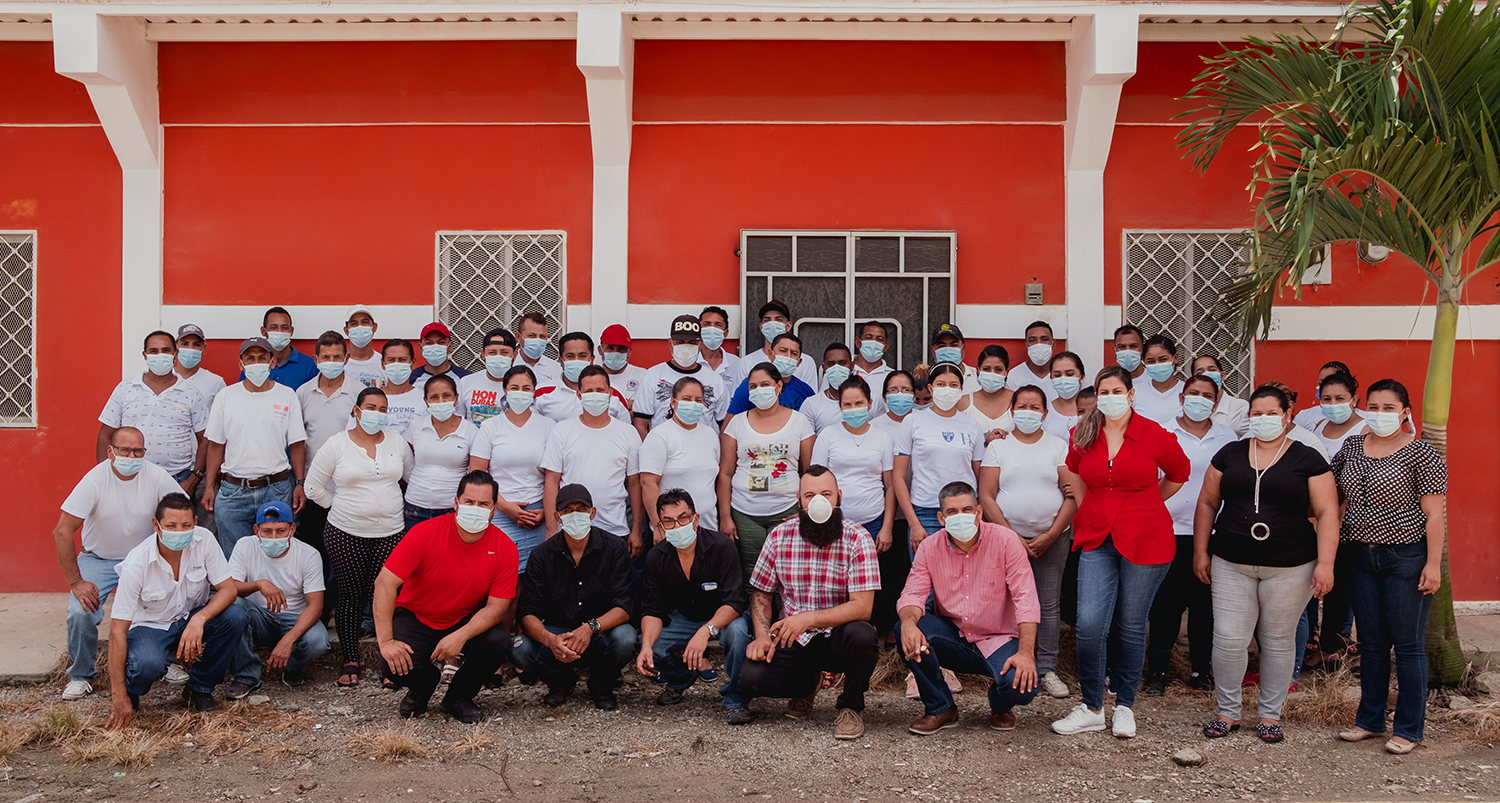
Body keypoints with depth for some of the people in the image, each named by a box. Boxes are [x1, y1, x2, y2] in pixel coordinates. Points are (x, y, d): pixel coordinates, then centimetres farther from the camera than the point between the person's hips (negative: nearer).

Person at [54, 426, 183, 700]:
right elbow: (62, 532, -19)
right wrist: (75, 582, -21)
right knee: (81, 612, -23)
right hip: (99, 559, -1)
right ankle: (81, 675, 4)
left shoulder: (157, 477, -15)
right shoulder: (95, 480, -20)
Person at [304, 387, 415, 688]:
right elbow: (314, 485, 4)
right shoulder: (337, 444, -2)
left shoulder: (396, 441, 5)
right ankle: (350, 661, 14)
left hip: (390, 533, 1)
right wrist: (340, 506, 6)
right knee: (351, 596, 3)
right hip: (346, 533, -1)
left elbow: (412, 476, 19)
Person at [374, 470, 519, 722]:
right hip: (415, 617, -1)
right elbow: (385, 583, -21)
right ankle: (423, 685, 12)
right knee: (394, 665, -29)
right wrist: (386, 641, -28)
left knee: (499, 642, -28)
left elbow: (497, 606, -14)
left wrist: (461, 636, -32)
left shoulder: (505, 549, -13)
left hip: (467, 623, 2)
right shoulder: (426, 533, -19)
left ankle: (458, 696, 3)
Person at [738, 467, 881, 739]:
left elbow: (862, 606, -20)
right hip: (792, 638, 3)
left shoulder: (857, 538, -12)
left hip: (838, 637, -2)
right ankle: (806, 685, 15)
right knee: (750, 678, -22)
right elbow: (760, 593, 8)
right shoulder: (780, 536, -2)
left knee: (861, 635, -36)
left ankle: (851, 705, -4)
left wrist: (809, 618, -31)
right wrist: (762, 636, -10)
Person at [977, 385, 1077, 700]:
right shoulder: (998, 446, 6)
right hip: (1008, 536, 0)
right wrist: (1012, 537, -8)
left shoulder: (1059, 446, 7)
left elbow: (1073, 495, 1)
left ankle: (1047, 669, 9)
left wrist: (1050, 536, -8)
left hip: (1052, 537, 1)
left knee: (1049, 604, 1)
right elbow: (986, 496, 0)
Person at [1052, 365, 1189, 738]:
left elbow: (1179, 473, 14)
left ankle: (1124, 706, 23)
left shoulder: (1154, 435, -5)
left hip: (1145, 540, -2)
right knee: (1088, 626, -8)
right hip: (1097, 540, 2)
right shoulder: (1083, 436, 3)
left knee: (1131, 627, 6)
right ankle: (1091, 708, 8)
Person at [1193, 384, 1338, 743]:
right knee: (1228, 639, -3)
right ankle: (1228, 711, 14)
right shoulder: (1229, 454, 7)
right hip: (1231, 565, 2)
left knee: (1278, 640, 7)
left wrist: (1325, 563, -10)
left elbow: (1327, 513, -2)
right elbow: (1207, 503, 11)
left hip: (1290, 568, -1)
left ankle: (1270, 715, 22)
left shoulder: (1307, 460, 1)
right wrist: (1200, 551, 6)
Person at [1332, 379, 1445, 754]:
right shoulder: (1351, 447, 8)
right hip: (1359, 557, 5)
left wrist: (1433, 564, -15)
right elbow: (1333, 497, 14)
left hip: (1406, 558, -5)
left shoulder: (1421, 454, -8)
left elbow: (1434, 515, -10)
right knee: (1371, 642, 13)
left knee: (1407, 644, 2)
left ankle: (1408, 729, 12)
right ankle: (1370, 720, 24)